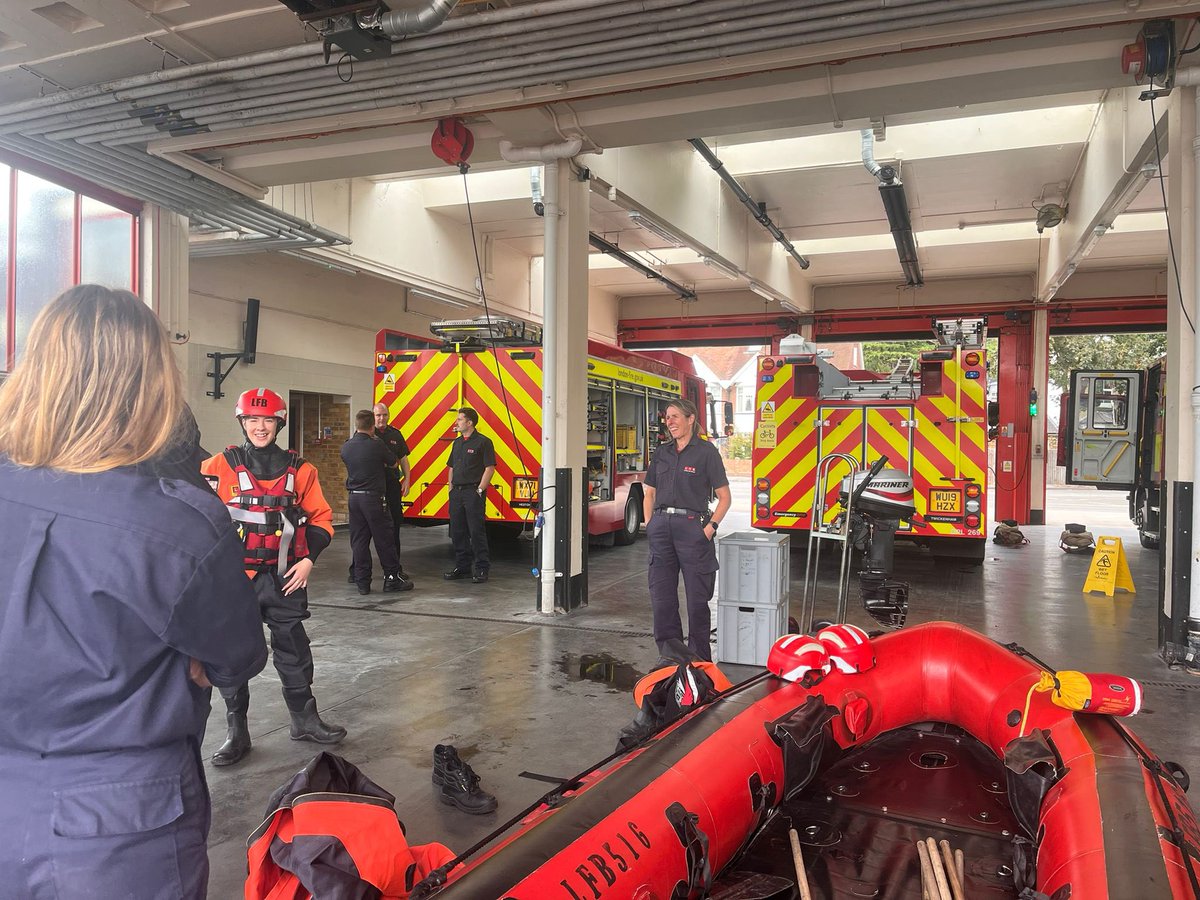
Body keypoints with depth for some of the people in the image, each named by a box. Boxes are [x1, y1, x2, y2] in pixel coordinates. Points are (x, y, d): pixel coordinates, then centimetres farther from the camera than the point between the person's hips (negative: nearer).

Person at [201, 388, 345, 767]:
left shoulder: (299, 469, 3)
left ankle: (305, 720, 26)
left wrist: (307, 559, -2)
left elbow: (320, 517, 8)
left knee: (294, 651, 11)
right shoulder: (220, 467, -2)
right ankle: (236, 732, 21)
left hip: (284, 578, 2)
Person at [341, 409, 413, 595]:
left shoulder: (346, 447, 4)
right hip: (373, 496, -5)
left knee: (358, 540, 7)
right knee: (383, 539, 3)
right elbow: (393, 463, 3)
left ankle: (362, 582, 9)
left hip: (354, 497, 5)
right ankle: (392, 578, 9)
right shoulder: (377, 445, -12)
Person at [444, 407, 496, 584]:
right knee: (457, 532, 9)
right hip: (457, 492, 8)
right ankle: (462, 567, 19)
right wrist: (451, 488, 12)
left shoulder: (483, 442, -6)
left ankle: (482, 569, 1)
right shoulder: (457, 442, 17)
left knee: (476, 532, -6)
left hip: (473, 492, -7)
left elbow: (489, 468, -10)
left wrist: (480, 490, -14)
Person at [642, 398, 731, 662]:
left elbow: (724, 497, -3)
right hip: (661, 529, 5)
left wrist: (710, 527, -12)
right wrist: (649, 524, 7)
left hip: (692, 526, -5)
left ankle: (700, 660, 13)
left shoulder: (706, 452, -3)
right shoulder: (661, 453, 14)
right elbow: (649, 493, 19)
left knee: (697, 598, 2)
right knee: (661, 597, 7)